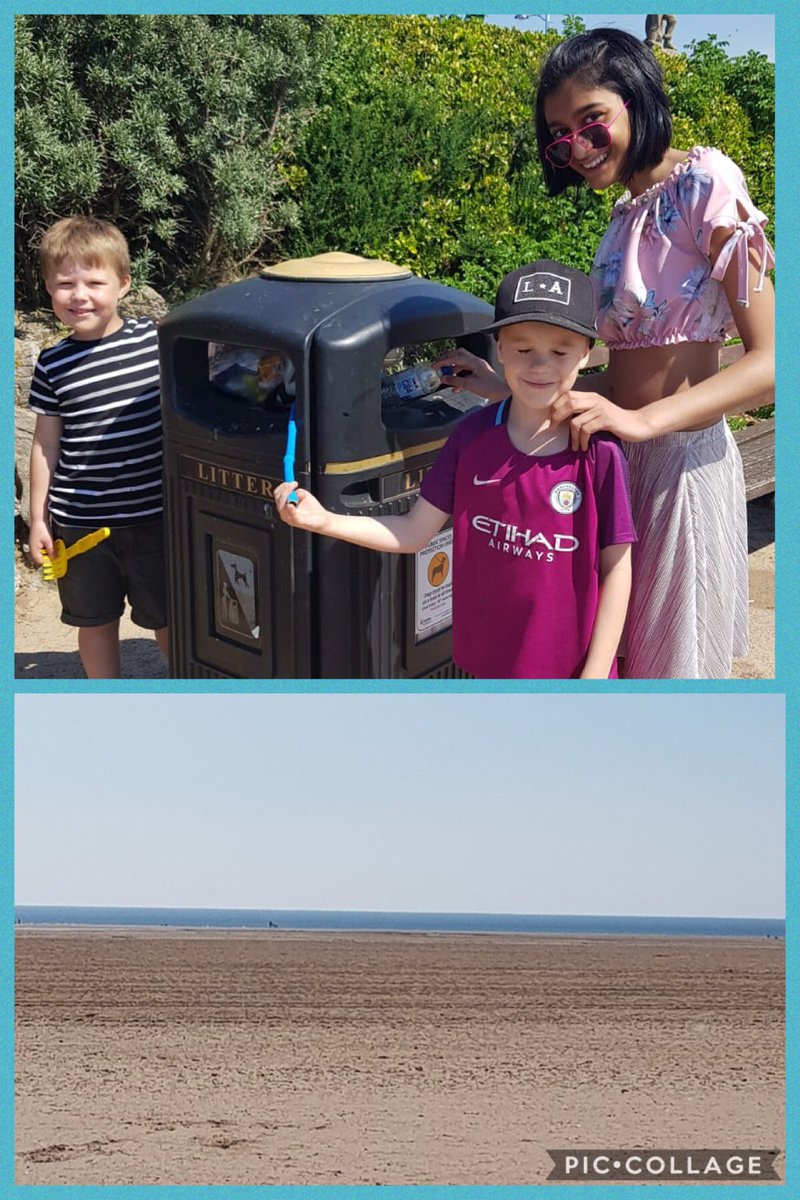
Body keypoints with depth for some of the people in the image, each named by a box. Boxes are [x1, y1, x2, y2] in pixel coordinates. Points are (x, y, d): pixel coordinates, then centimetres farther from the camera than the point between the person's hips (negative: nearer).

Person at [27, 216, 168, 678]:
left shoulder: (156, 340, -6)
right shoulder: (53, 365, -2)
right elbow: (46, 444, 4)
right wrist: (38, 518, 3)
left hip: (153, 513, -1)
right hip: (81, 521, 2)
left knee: (167, 615, 11)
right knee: (95, 620, 15)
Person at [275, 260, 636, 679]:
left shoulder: (599, 454, -15)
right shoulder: (473, 436, -6)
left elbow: (615, 570, -9)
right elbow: (414, 532, -1)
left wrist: (594, 678, -11)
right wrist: (325, 521, -15)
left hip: (571, 668, -3)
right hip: (493, 660, 3)